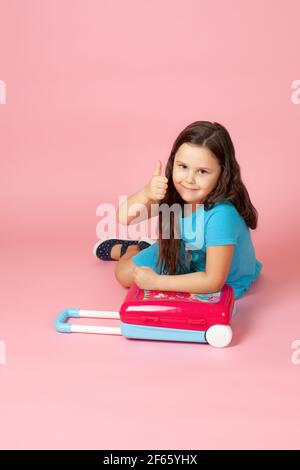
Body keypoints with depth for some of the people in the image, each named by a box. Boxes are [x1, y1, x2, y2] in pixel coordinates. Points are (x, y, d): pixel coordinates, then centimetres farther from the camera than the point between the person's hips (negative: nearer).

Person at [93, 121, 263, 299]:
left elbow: (214, 281, -33)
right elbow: (123, 218, -22)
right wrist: (146, 194, -42)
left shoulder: (221, 215, -39)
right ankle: (131, 249, 43)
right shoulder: (173, 192, -22)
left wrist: (156, 282, -28)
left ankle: (133, 251, 24)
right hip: (188, 256, 5)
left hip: (225, 283, -5)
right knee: (124, 273, 9)